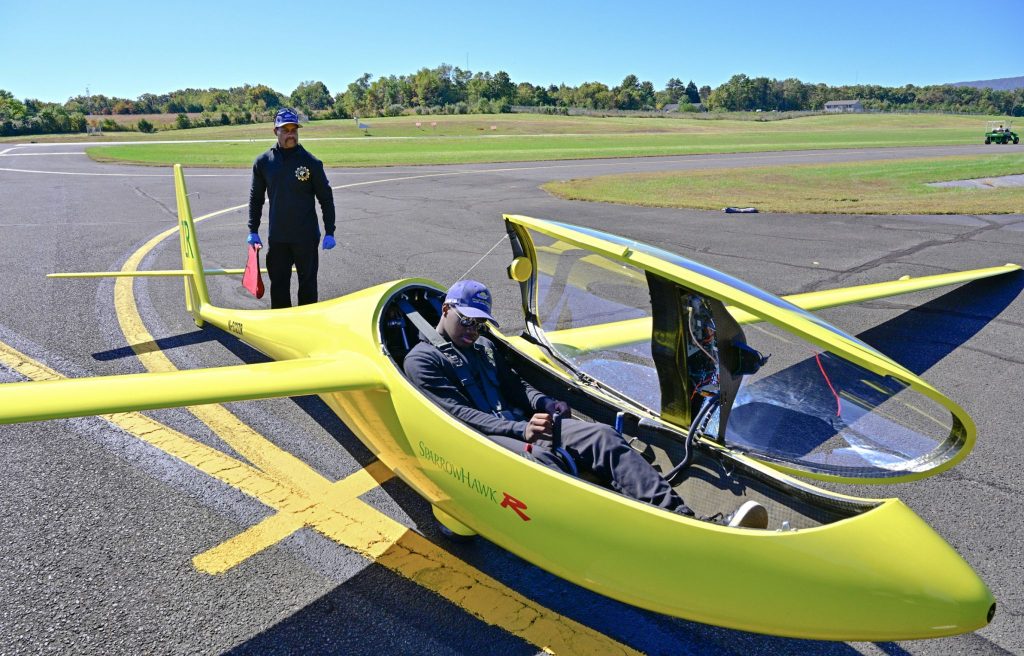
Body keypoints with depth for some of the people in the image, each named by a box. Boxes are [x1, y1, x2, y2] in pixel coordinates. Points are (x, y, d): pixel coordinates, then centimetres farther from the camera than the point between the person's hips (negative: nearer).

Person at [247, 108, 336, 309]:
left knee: (308, 283, 8)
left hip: (306, 237, -2)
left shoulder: (310, 162, -4)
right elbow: (256, 198, 11)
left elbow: (326, 198, 0)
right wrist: (253, 231, 8)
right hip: (276, 238, 2)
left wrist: (329, 232, -4)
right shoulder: (263, 162, 2)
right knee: (278, 284, 9)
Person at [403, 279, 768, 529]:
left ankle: (682, 519, -30)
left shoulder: (484, 347, 26)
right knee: (539, 456, -39)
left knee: (602, 435, -17)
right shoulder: (422, 360, 2)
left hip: (523, 426, 6)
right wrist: (518, 429, -22)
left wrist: (545, 405, -2)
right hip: (482, 439, -6)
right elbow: (457, 414, -11)